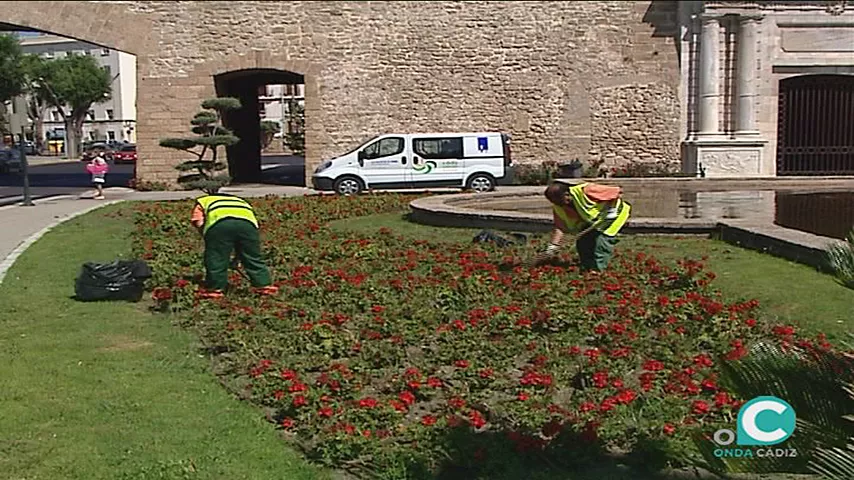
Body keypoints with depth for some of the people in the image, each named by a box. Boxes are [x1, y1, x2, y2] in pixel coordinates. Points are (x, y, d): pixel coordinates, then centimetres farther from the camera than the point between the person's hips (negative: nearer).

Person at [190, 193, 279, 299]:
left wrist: (206, 235, 25)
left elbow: (197, 220, 13)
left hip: (219, 220, -3)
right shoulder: (240, 201, 45)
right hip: (247, 220, 3)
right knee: (253, 258, 18)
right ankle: (264, 286, 23)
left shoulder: (202, 200, 37)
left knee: (215, 260, 11)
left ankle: (214, 289, 19)